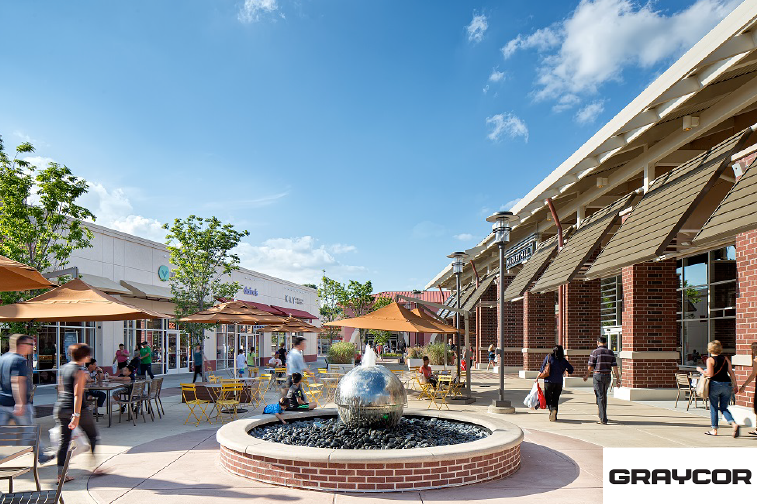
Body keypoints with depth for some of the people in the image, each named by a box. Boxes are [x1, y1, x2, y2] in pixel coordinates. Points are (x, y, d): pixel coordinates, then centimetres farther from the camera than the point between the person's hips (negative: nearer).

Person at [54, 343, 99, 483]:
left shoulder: (62, 369, 10)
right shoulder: (80, 371, -13)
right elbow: (78, 394, -20)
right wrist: (76, 416, -22)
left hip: (60, 408, 7)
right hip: (77, 409, -7)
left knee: (64, 441, 9)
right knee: (92, 436, 12)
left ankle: (60, 474, 5)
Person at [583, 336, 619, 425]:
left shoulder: (595, 352, -8)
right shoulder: (610, 352, 5)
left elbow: (590, 367, -7)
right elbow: (615, 366, 1)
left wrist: (586, 375, 7)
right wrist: (617, 378, 7)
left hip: (598, 375, -4)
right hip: (607, 376, 5)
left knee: (600, 397, -1)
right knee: (604, 396, 20)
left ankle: (603, 419, -4)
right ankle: (602, 416, 29)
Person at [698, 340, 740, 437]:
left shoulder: (710, 359, -6)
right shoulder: (725, 358, 9)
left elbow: (710, 374, -13)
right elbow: (731, 373, 5)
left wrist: (701, 370, 2)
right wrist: (735, 385, 9)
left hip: (715, 384, -4)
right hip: (727, 384, 4)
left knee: (714, 408, 8)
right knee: (724, 408, 12)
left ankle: (714, 429, 13)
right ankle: (734, 424, -11)